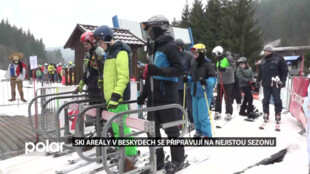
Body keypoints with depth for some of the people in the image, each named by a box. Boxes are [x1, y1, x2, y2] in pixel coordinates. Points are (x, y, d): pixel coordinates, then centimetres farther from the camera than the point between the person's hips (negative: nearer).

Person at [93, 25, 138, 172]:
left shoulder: (121, 52, -12)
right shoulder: (110, 52, 18)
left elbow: (123, 76, -21)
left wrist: (116, 95, -26)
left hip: (118, 98, -10)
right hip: (111, 97, 10)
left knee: (121, 128, -7)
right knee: (116, 128, 14)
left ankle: (131, 155, 4)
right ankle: (123, 154, 26)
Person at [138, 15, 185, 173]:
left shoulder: (170, 46, -8)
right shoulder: (155, 47, 18)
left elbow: (179, 69, -16)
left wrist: (158, 71, -29)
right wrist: (144, 94, 20)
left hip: (167, 96, -8)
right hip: (154, 96, 8)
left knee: (171, 129, 3)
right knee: (152, 129, 11)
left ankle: (177, 160, 20)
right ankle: (158, 160, 25)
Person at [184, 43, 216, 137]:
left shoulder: (207, 65, -11)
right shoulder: (193, 64, 11)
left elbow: (213, 77, -14)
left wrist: (207, 82, -31)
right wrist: (187, 78, 3)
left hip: (204, 94, -7)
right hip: (195, 92, 8)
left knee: (203, 115, -6)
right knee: (196, 114, 15)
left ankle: (206, 134, 8)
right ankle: (199, 131, 32)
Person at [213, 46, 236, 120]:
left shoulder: (228, 58, -8)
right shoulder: (218, 61, 15)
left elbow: (233, 67, -17)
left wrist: (224, 69, -26)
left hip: (228, 82, -6)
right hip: (220, 82, 7)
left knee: (227, 98, -1)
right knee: (218, 97, 6)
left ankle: (228, 113, 10)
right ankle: (217, 112, 15)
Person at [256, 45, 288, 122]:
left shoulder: (279, 59, -3)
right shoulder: (263, 60, 12)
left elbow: (285, 70, -3)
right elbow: (260, 71, 18)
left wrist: (283, 80, -10)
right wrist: (258, 80, 12)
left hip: (276, 83, -4)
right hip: (266, 84, 5)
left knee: (277, 100, 1)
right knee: (265, 100, 8)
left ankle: (278, 114, 13)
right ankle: (266, 114, 18)